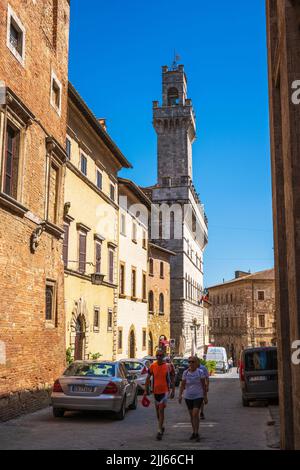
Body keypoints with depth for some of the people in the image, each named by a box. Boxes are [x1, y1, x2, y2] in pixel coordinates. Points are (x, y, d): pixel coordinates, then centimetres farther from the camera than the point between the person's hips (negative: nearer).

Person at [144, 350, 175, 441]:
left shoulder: (168, 366, -6)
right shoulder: (152, 366, -2)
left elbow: (172, 379, 2)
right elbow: (148, 378, 7)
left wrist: (173, 391, 0)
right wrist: (146, 390, 4)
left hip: (165, 391, -3)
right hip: (155, 391, 4)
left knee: (161, 410, -11)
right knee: (157, 410, 15)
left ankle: (160, 431, -7)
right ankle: (161, 427, 36)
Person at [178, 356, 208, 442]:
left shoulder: (200, 372, -7)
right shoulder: (185, 373, -1)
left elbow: (204, 385, -3)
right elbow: (182, 385, 0)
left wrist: (205, 397, -3)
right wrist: (180, 395, -11)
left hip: (198, 396, -3)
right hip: (188, 397, 3)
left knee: (195, 414, -15)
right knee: (191, 415, 11)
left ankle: (197, 433, -7)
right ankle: (194, 432, 24)